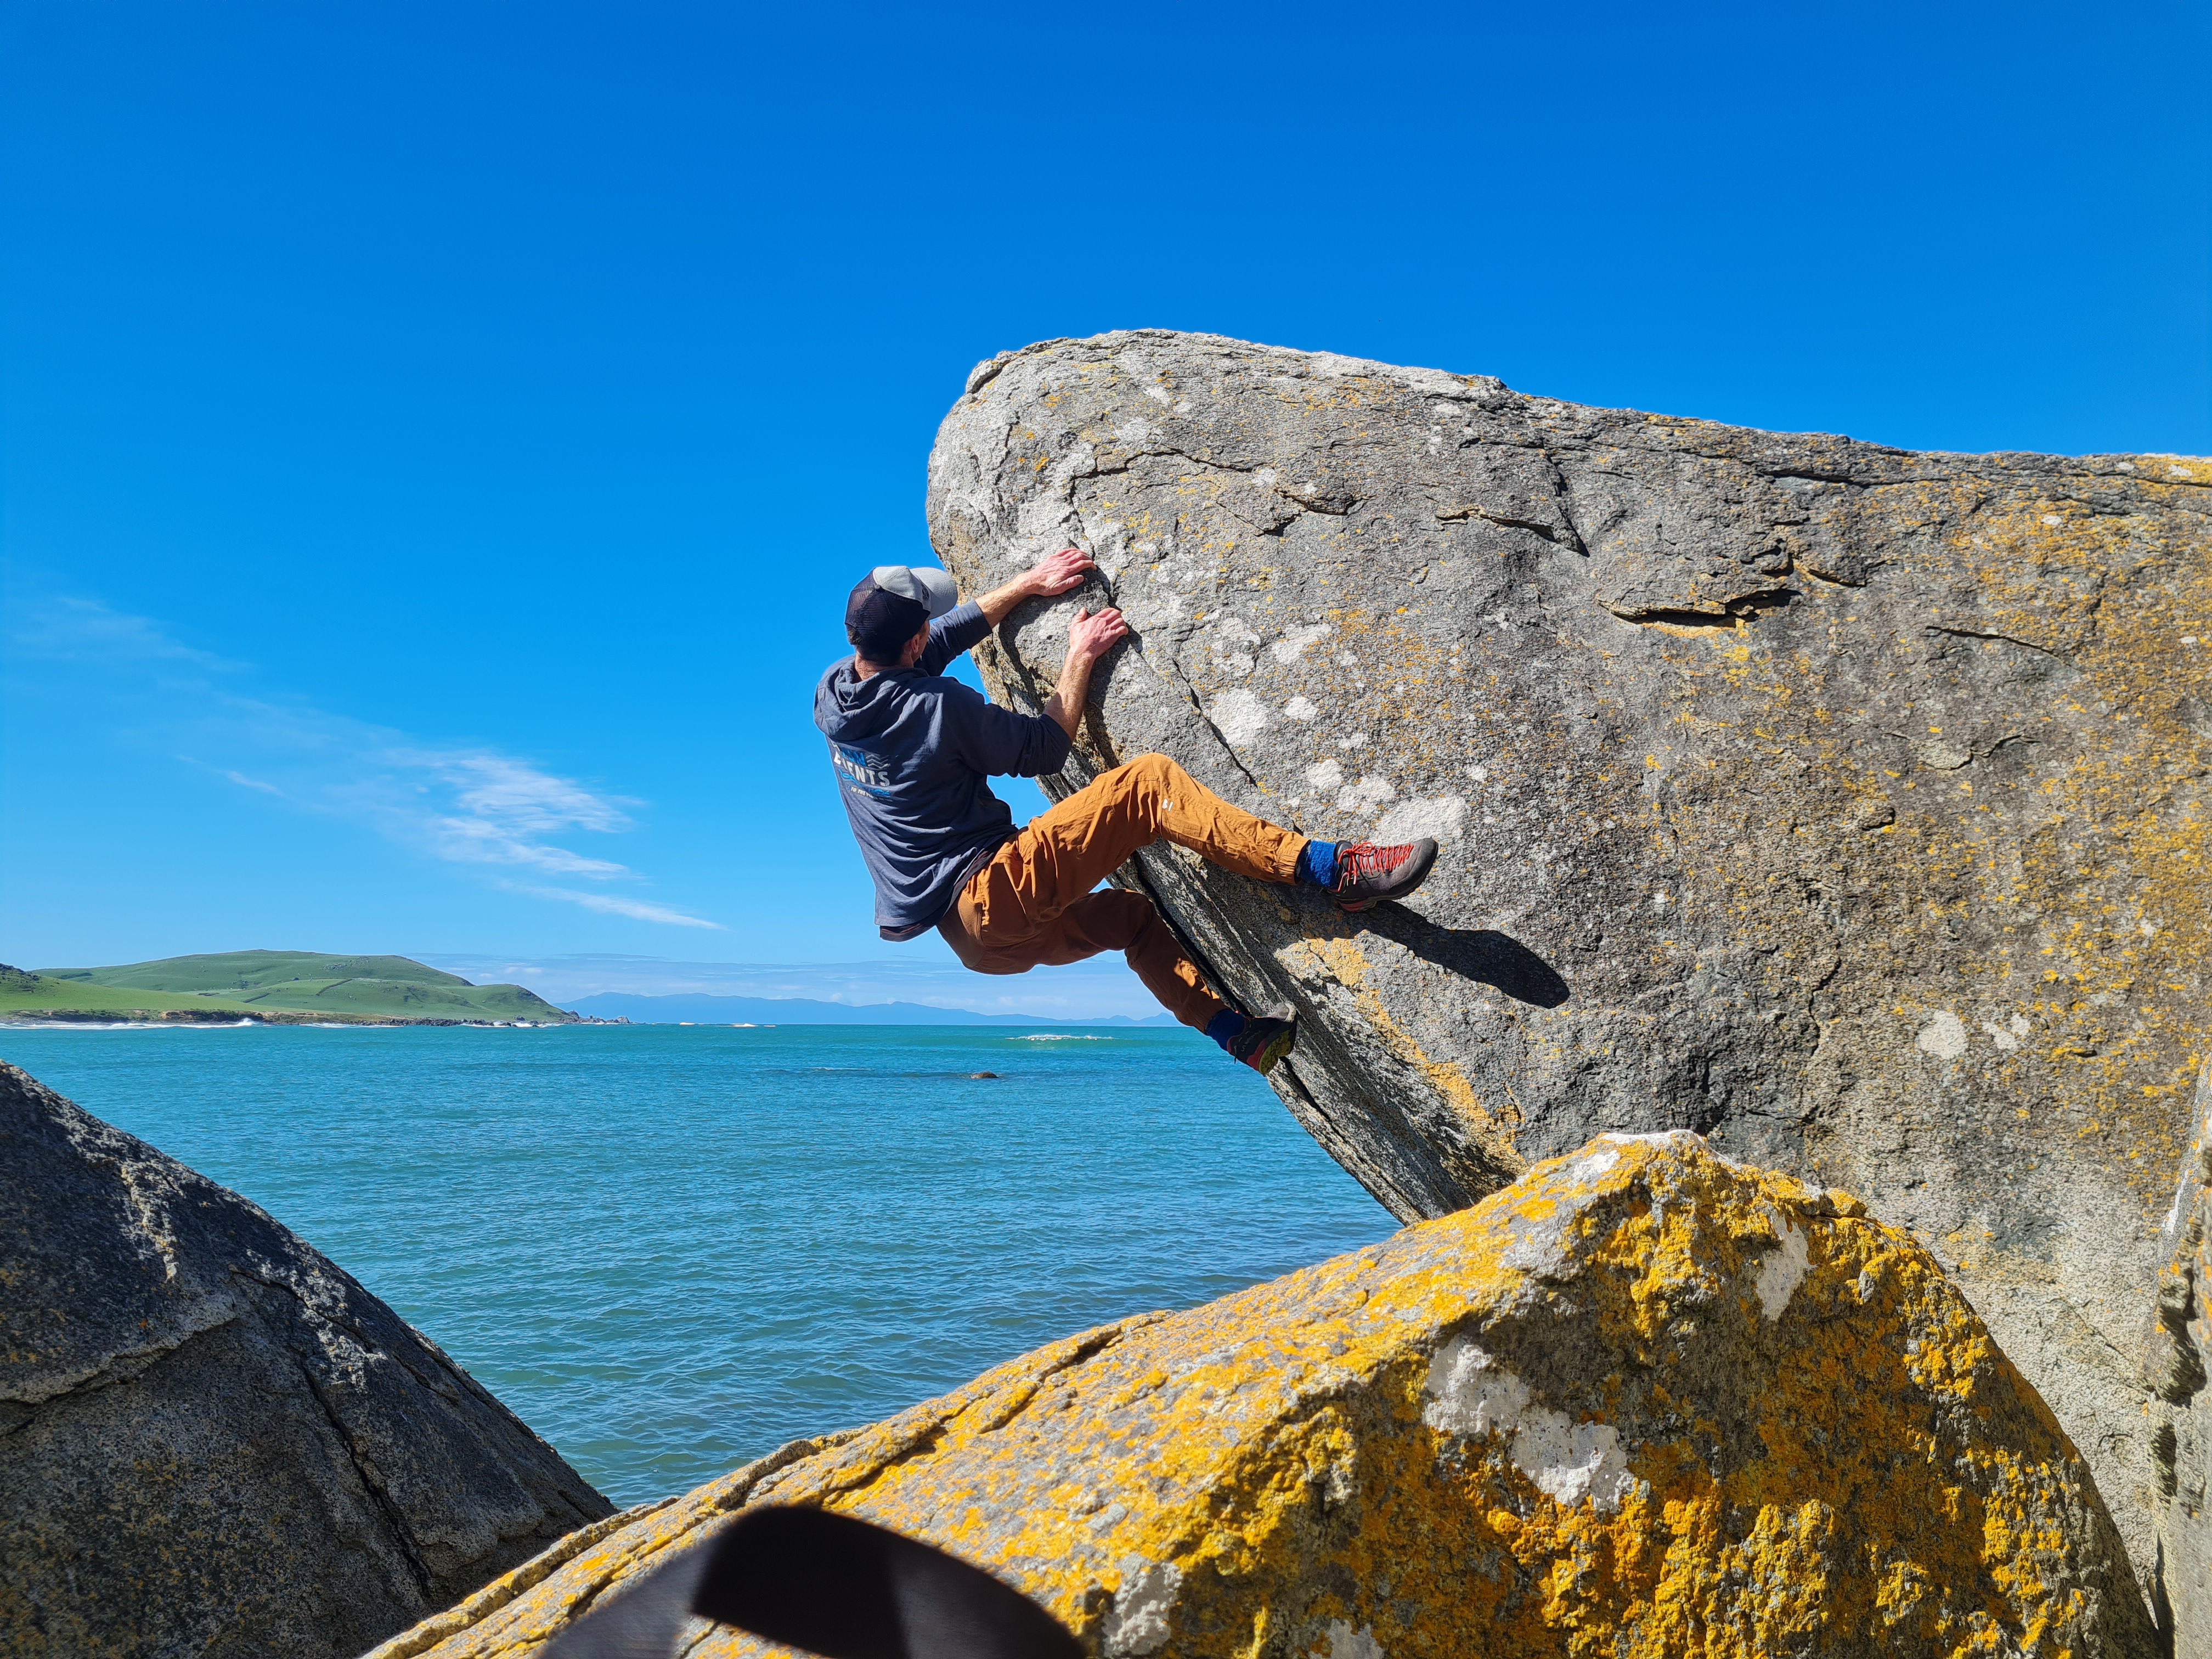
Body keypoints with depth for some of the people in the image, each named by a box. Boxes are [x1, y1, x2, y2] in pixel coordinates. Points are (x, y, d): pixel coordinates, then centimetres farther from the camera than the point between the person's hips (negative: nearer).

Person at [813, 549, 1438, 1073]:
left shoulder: (832, 691, 7)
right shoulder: (937, 705, -17)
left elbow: (949, 634, 22)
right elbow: (1046, 747, -3)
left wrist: (1028, 584, 26)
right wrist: (1081, 657, 8)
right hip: (995, 895, -9)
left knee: (1132, 915, 27)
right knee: (1147, 780, -16)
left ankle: (1235, 1032, 27)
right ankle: (1331, 869, -21)